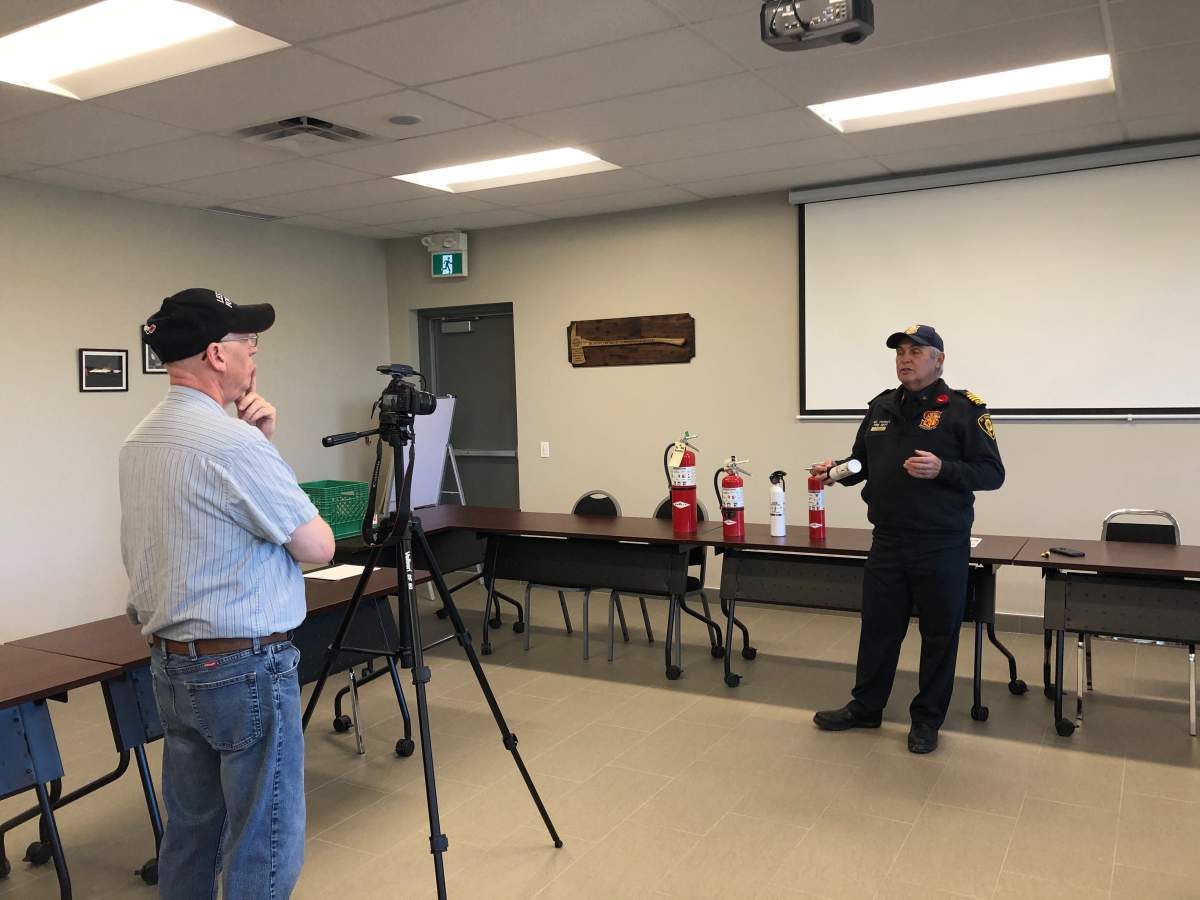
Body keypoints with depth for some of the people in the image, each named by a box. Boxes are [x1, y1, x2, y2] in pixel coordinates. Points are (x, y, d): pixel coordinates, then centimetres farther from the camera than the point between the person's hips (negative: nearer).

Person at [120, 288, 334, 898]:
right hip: (244, 669, -9)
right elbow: (318, 546, -12)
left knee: (191, 832, 19)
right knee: (264, 850, 3)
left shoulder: (139, 441, 7)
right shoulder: (233, 442, -21)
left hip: (171, 664, 9)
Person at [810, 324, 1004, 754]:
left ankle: (927, 719, 23)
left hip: (942, 546, -4)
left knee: (939, 633, 8)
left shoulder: (964, 409, -6)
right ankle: (865, 707, 29)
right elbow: (863, 462, 20)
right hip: (887, 542, 5)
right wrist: (837, 470, 0)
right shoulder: (882, 407, 10)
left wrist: (942, 469, -24)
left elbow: (992, 473, -9)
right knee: (878, 626, 13)